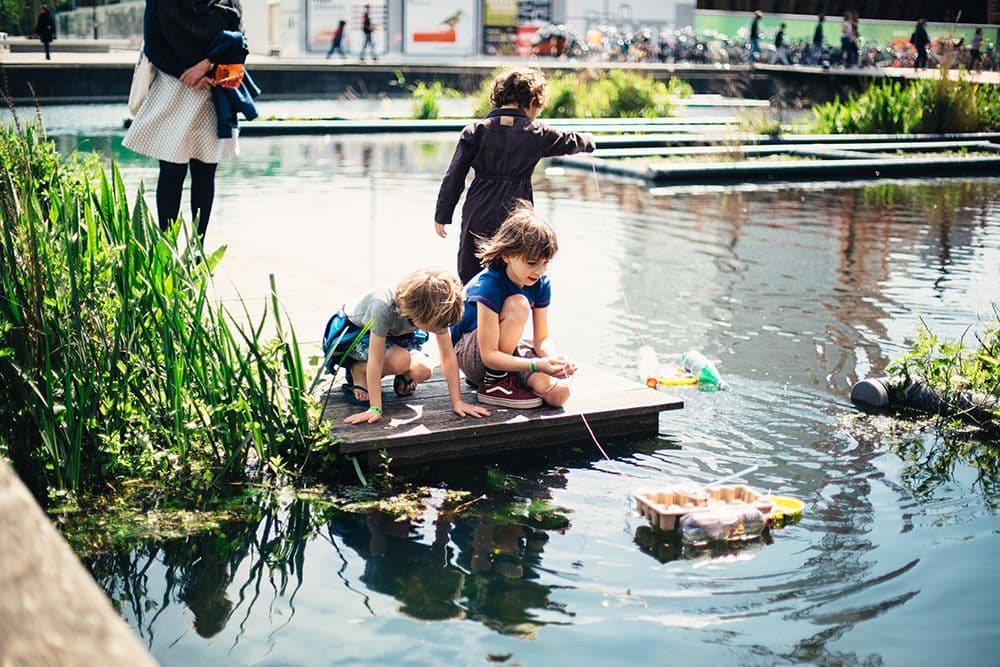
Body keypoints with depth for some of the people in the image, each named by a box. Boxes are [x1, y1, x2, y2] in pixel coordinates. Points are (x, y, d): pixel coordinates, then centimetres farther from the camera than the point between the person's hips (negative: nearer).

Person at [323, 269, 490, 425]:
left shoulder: (437, 310, -28)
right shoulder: (383, 306, -42)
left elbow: (448, 355, -21)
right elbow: (375, 361, -38)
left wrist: (457, 402, -23)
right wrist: (375, 409, -38)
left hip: (396, 335, 4)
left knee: (423, 371, -24)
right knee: (401, 360, -34)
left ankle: (402, 375, 10)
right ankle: (357, 371, -6)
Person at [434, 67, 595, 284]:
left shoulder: (475, 130, -1)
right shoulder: (536, 133, -1)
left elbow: (454, 177, -2)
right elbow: (570, 142, 18)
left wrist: (442, 215, 6)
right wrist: (588, 141, 42)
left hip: (477, 219, 1)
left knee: (469, 281, 9)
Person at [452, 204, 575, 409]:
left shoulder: (541, 284, -9)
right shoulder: (488, 285, -29)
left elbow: (541, 339, -3)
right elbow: (489, 355, -30)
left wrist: (555, 358, -27)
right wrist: (536, 365, -43)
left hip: (507, 351, 6)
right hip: (468, 351, -6)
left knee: (559, 393, -21)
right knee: (518, 304, -33)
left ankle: (500, 376, 5)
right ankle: (492, 383, -19)